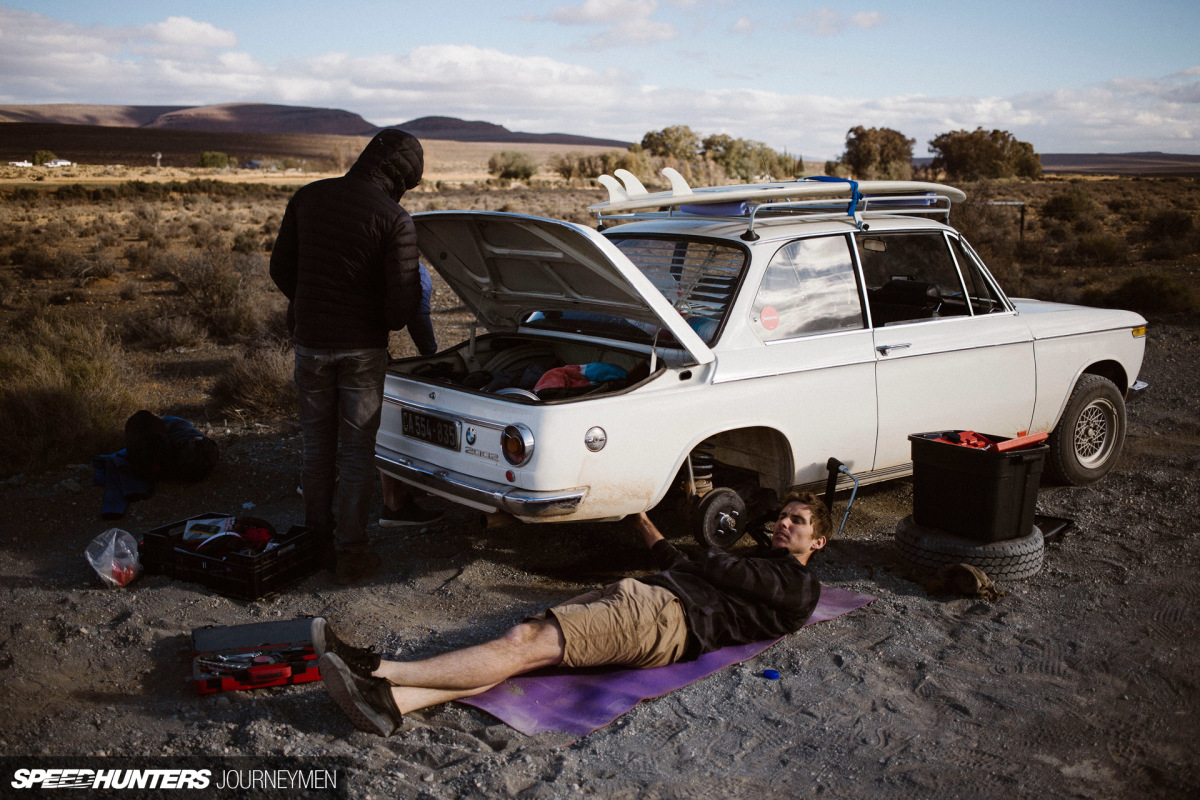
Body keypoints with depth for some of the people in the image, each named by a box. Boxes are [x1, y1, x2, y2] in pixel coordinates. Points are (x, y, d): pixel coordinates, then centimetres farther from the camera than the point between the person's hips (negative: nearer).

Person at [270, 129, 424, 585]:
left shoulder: (308, 198, 0)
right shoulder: (394, 220, -14)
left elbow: (281, 269, 7)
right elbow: (403, 301, -16)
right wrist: (385, 322, 6)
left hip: (310, 342, 4)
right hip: (363, 349, -3)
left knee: (317, 447, 17)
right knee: (355, 453, 7)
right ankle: (351, 554, 13)